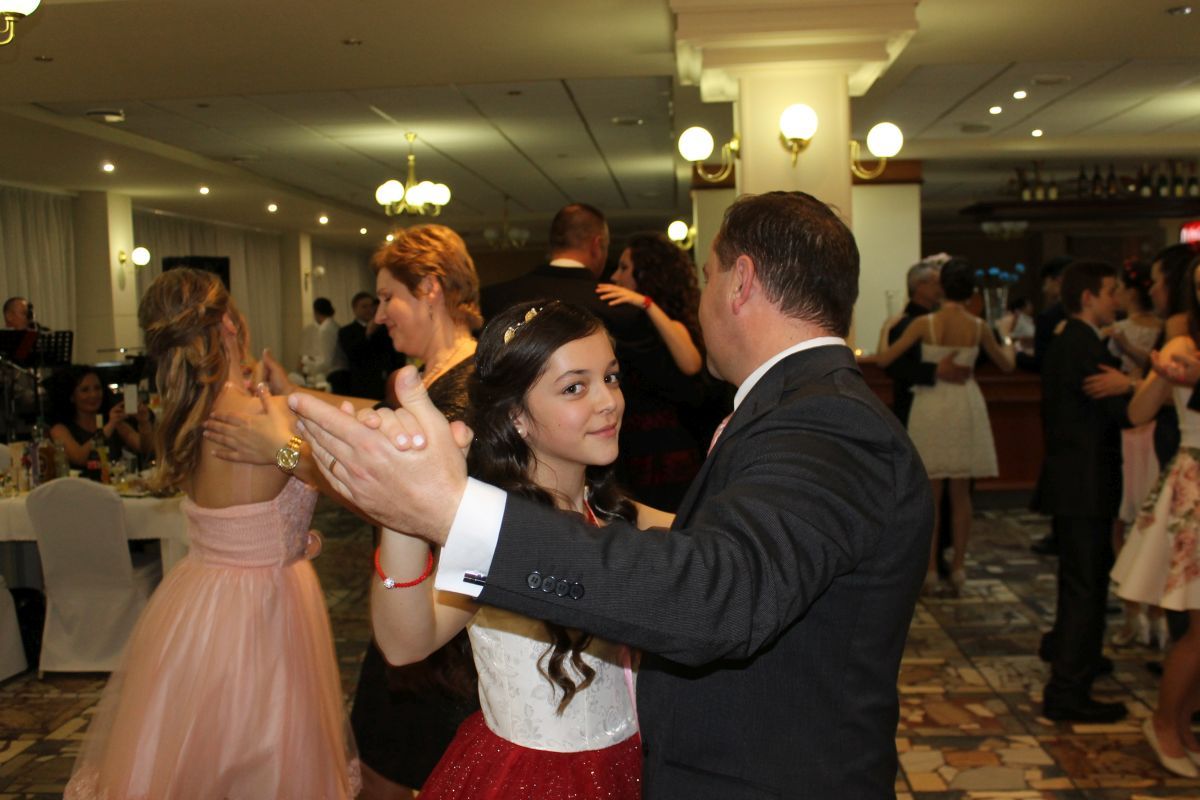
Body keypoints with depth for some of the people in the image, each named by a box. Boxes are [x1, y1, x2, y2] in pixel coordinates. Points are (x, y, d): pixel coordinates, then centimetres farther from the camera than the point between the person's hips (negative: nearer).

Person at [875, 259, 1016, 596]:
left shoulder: (925, 324, -10)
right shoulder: (978, 327, -3)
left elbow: (884, 360, -12)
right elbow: (1006, 365, 12)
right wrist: (1008, 347, 35)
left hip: (931, 406, -2)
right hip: (965, 407, 2)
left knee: (931, 495, 6)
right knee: (960, 494, 12)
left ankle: (930, 571, 8)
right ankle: (958, 568, 14)